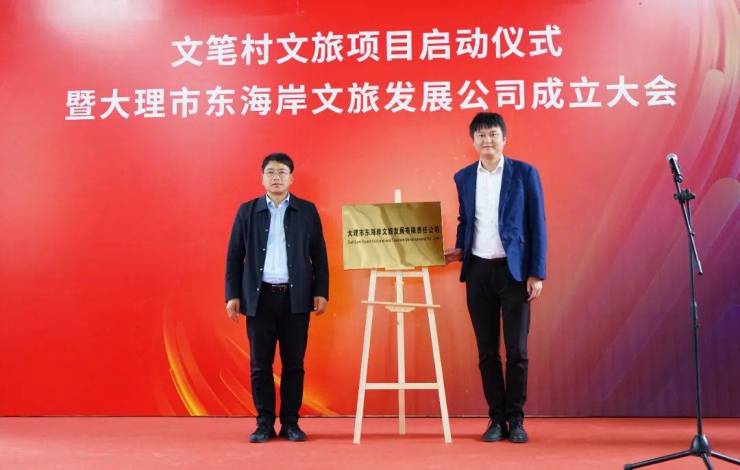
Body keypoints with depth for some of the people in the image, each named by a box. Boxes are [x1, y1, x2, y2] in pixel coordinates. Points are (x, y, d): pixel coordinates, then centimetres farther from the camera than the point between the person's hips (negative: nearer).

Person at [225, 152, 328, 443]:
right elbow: (234, 256, 6)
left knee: (293, 364, 4)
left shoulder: (307, 211, 6)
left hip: (296, 297, 0)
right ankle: (264, 424, 13)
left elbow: (319, 255, 5)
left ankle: (290, 423, 14)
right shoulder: (247, 211, 7)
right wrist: (232, 295, -1)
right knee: (260, 364, 4)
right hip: (259, 297, 1)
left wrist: (321, 292, -3)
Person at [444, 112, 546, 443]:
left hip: (514, 270, -3)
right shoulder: (463, 177, 9)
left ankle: (515, 419, 13)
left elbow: (537, 226, -3)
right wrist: (459, 249, -1)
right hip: (478, 271, 3)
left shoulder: (524, 173, -1)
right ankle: (496, 419, 17)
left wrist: (537, 274, -8)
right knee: (487, 351, 7)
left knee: (517, 350, 0)